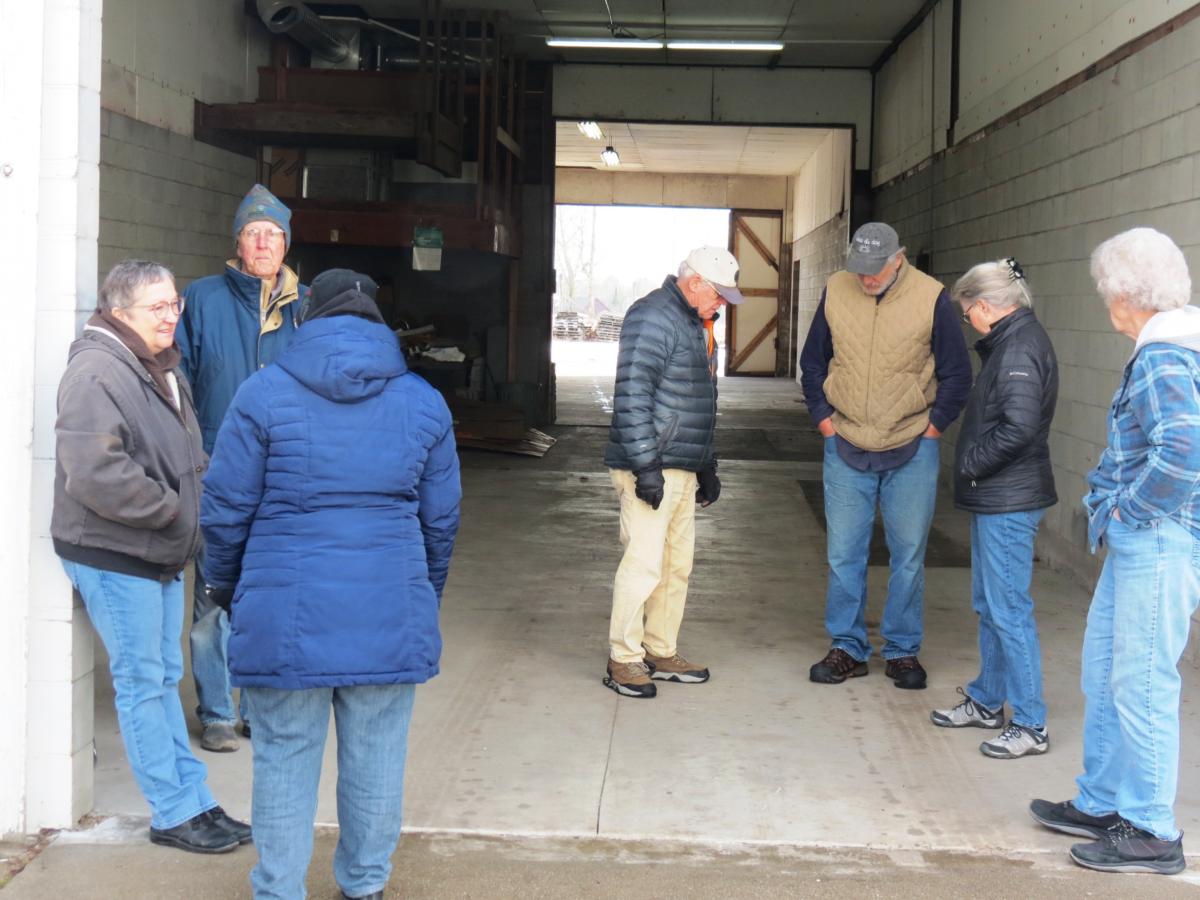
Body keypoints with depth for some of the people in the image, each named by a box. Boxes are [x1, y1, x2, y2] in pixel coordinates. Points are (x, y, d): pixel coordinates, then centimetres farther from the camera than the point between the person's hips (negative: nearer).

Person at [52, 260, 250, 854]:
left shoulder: (159, 369, 14)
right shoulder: (97, 371, -17)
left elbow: (186, 456, 26)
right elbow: (94, 473, -27)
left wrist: (190, 507, 10)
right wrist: (167, 509, -18)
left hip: (160, 553, 9)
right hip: (114, 557, -9)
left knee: (164, 678, 14)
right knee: (142, 683, -1)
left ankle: (194, 801, 21)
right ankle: (175, 813, 8)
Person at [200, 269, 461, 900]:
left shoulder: (265, 392, -3)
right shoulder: (423, 401, 6)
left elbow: (226, 505, 0)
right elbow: (441, 518, 11)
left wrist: (223, 581, 17)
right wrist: (426, 593, 27)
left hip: (287, 613, -2)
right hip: (390, 612, 2)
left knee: (285, 759, 8)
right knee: (375, 759, 13)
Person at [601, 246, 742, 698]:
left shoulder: (694, 324, 19)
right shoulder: (652, 318, -13)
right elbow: (631, 395, -20)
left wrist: (707, 466, 24)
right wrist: (645, 465, -23)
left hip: (683, 469, 10)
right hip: (650, 470, -10)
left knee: (678, 565, 13)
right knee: (644, 564, -9)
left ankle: (662, 653, 24)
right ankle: (623, 660, 1)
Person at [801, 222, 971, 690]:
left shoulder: (931, 299, -8)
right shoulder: (836, 292, -1)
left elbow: (957, 375, 2)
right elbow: (812, 363, 11)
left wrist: (932, 427, -2)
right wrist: (824, 418, 3)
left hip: (911, 453, -2)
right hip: (846, 448, 2)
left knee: (909, 556, 6)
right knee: (844, 554, 5)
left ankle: (903, 650, 18)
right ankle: (847, 648, 17)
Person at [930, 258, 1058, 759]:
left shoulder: (1020, 347, -18)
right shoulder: (1010, 341, 13)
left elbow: (1019, 426, -27)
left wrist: (971, 463, -15)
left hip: (1008, 501, -11)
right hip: (995, 498, 11)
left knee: (1009, 610, -5)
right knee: (988, 605, 19)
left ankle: (1030, 726, 3)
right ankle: (987, 703, 32)